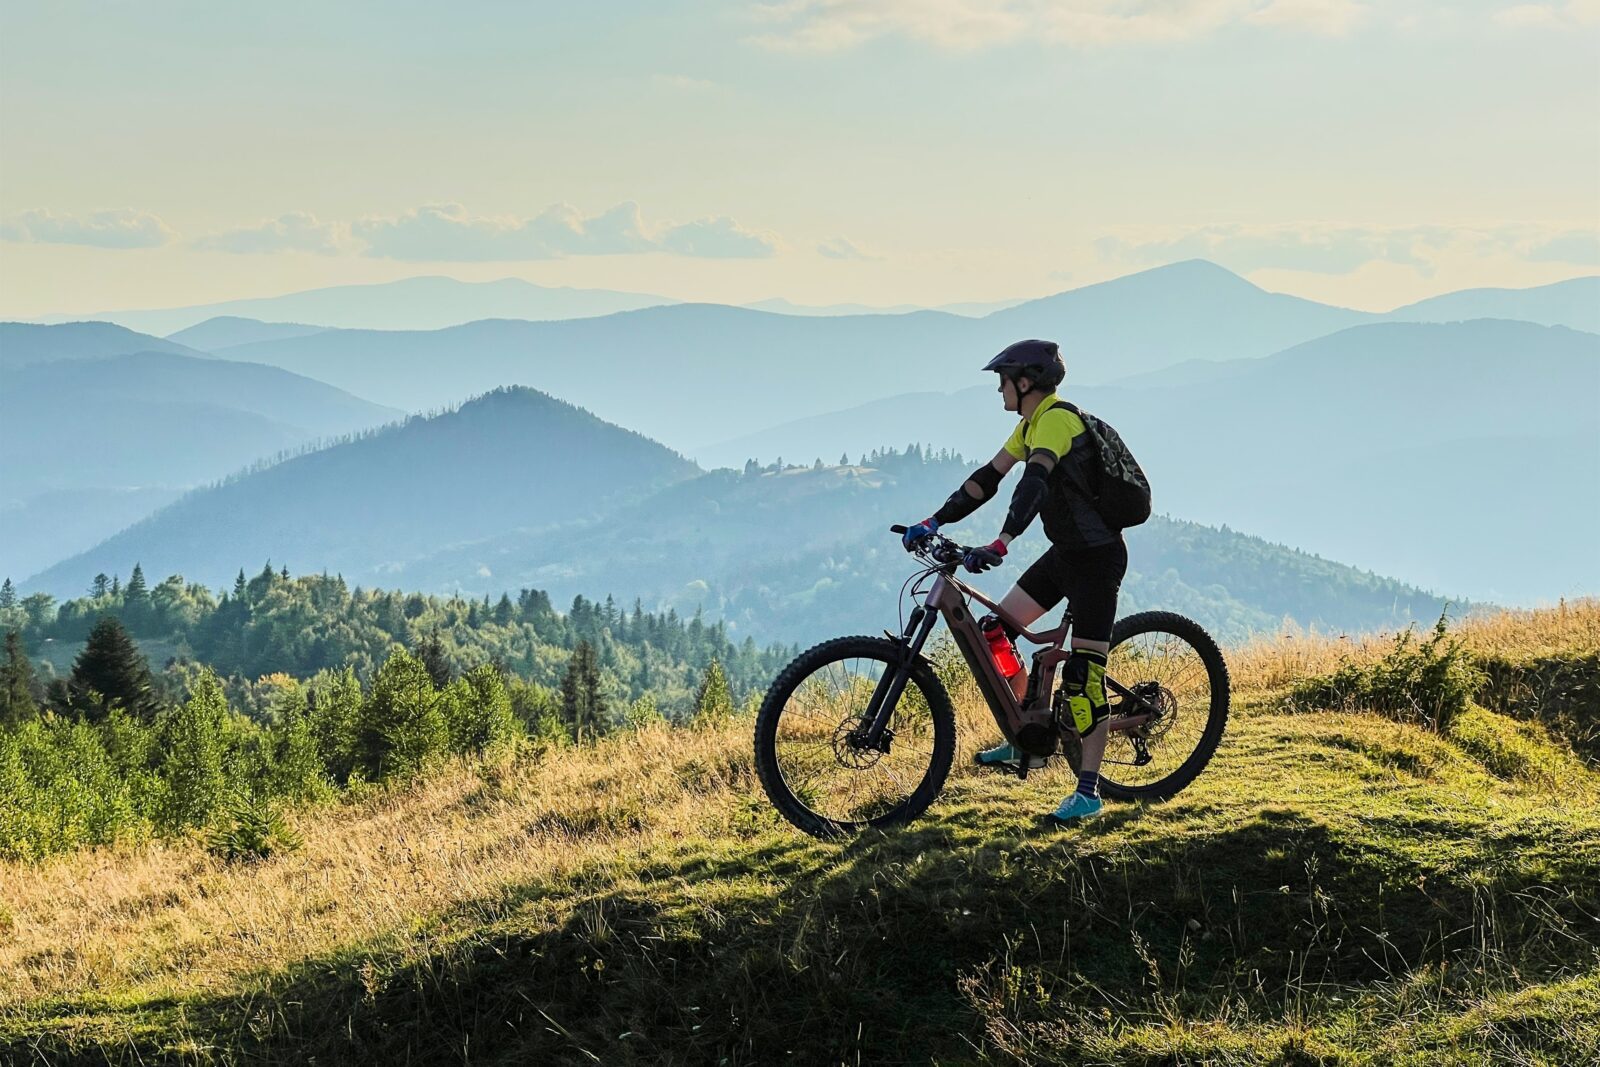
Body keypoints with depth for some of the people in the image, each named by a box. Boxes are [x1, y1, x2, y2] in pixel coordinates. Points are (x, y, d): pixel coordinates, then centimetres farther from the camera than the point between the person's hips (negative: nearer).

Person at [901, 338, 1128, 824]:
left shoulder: (1057, 419, -21)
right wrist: (933, 522, 3)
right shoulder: (1032, 424, 10)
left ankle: (1088, 789, -6)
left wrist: (1000, 545, -47)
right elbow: (988, 478, 11)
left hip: (1097, 557, -10)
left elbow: (1034, 484, -36)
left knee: (1083, 674, -11)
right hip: (1065, 551, 10)